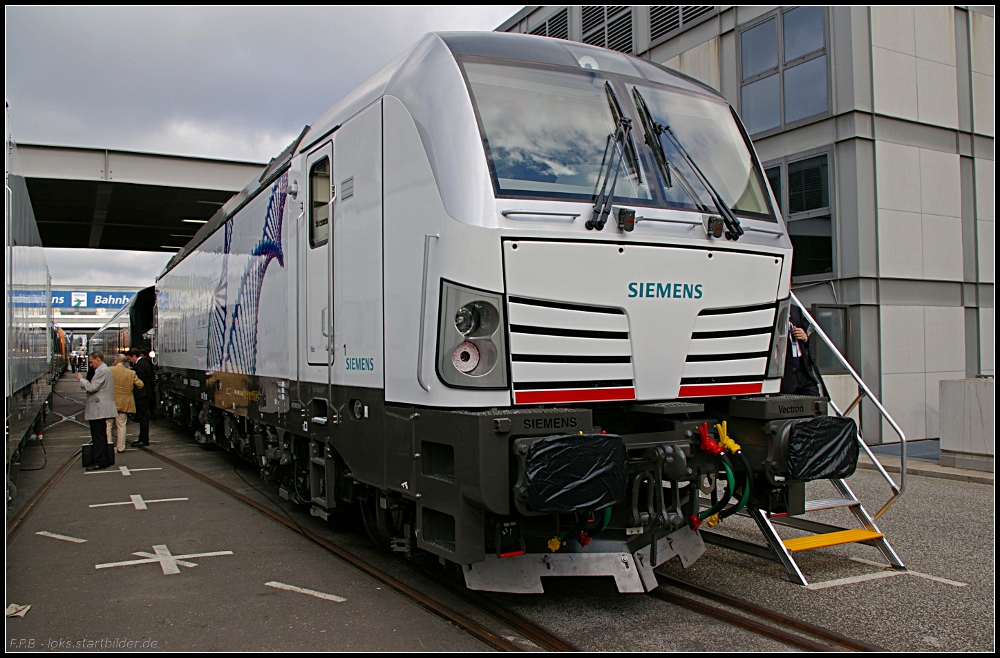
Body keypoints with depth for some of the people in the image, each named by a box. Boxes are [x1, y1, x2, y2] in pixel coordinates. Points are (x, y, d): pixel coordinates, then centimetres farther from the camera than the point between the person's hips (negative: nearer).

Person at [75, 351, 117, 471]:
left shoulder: (102, 371, -15)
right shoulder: (104, 370, 18)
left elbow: (92, 388, -20)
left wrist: (81, 379, -6)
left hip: (98, 410, -11)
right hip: (101, 409, 11)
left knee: (98, 437, -7)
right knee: (101, 436, 15)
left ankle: (99, 462, -5)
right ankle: (105, 460, 19)